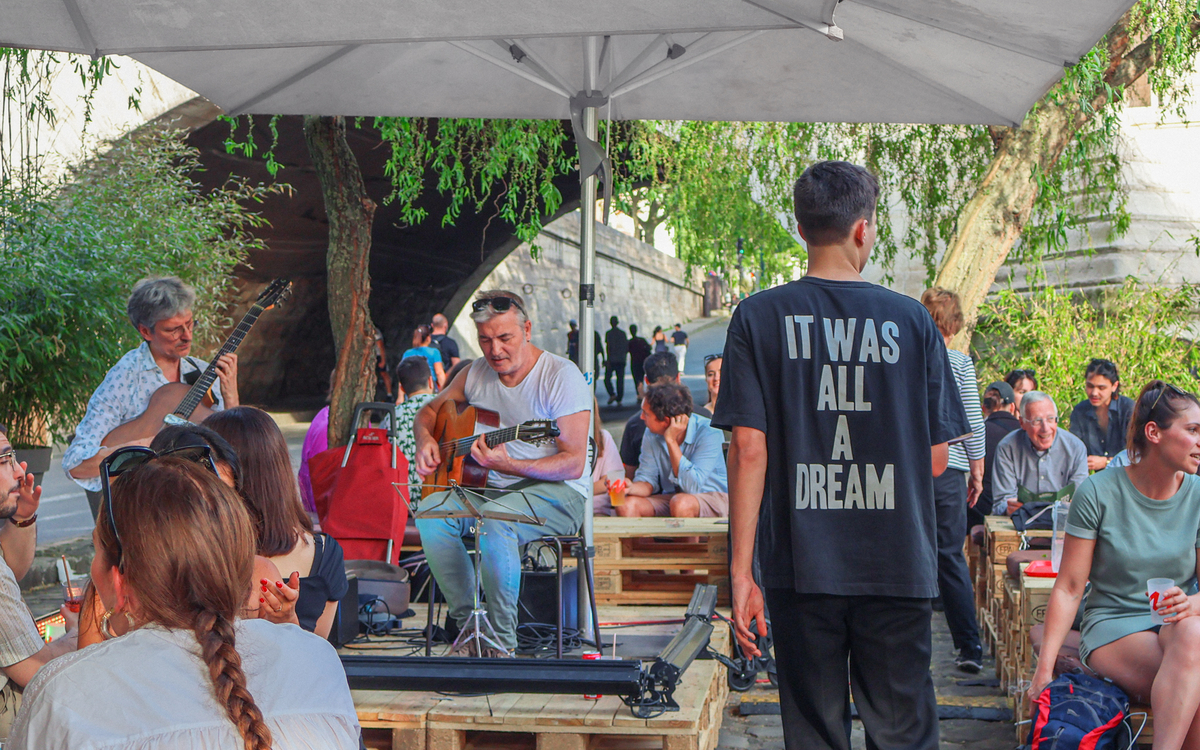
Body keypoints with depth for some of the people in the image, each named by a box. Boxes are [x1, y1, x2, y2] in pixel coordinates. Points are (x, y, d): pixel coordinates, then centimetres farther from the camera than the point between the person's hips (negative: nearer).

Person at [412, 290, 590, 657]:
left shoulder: (562, 376, -12)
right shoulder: (477, 373, 8)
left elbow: (574, 463, -18)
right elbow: (430, 410, 24)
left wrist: (509, 466, -31)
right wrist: (425, 439, -1)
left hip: (558, 492, -6)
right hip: (490, 488, 6)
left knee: (494, 518, -37)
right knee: (430, 511, -22)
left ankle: (501, 639, -23)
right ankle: (468, 623, -11)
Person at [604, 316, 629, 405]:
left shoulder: (609, 333, -5)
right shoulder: (623, 333, 7)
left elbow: (608, 346, -12)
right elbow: (627, 347, 9)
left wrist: (608, 360, -13)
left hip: (611, 360, -4)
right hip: (621, 360, 4)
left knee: (607, 378, 6)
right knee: (620, 380, 6)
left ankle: (612, 394, -13)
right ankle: (619, 399, 5)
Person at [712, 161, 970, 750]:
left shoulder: (759, 318, -2)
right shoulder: (910, 319, 0)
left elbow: (749, 448, -7)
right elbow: (937, 458, 3)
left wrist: (740, 570, -4)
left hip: (802, 568, 0)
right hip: (898, 568, 1)